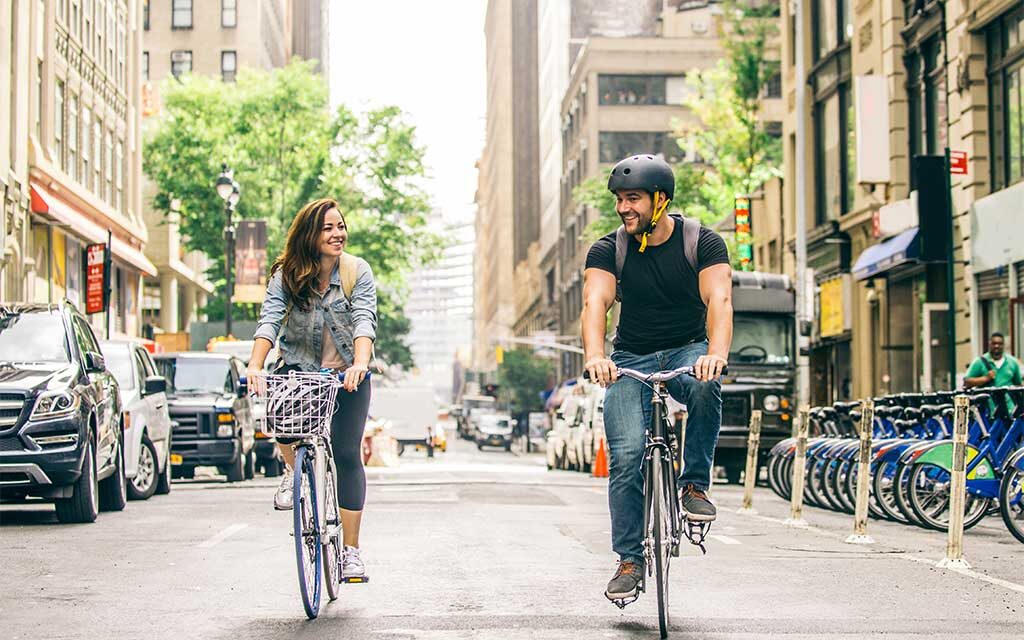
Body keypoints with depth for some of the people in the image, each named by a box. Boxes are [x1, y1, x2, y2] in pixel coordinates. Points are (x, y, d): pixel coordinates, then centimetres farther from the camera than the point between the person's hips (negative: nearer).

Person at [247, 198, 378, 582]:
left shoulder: (358, 273, -8)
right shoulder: (286, 275, -6)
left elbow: (365, 321, -21)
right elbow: (269, 320, -19)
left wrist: (360, 363, -40)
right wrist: (255, 366, -36)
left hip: (346, 374, 0)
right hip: (299, 368, 1)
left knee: (347, 456, -6)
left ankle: (351, 550, 2)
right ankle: (293, 471, 1)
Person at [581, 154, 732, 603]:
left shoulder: (703, 243, -10)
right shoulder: (608, 250, -7)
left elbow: (719, 300, -24)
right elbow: (595, 302, -22)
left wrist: (716, 354, -44)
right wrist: (594, 356, -42)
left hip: (688, 352, -1)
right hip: (631, 360, 1)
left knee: (706, 384, -37)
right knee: (625, 454, -17)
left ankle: (695, 485, -19)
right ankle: (629, 560, -4)